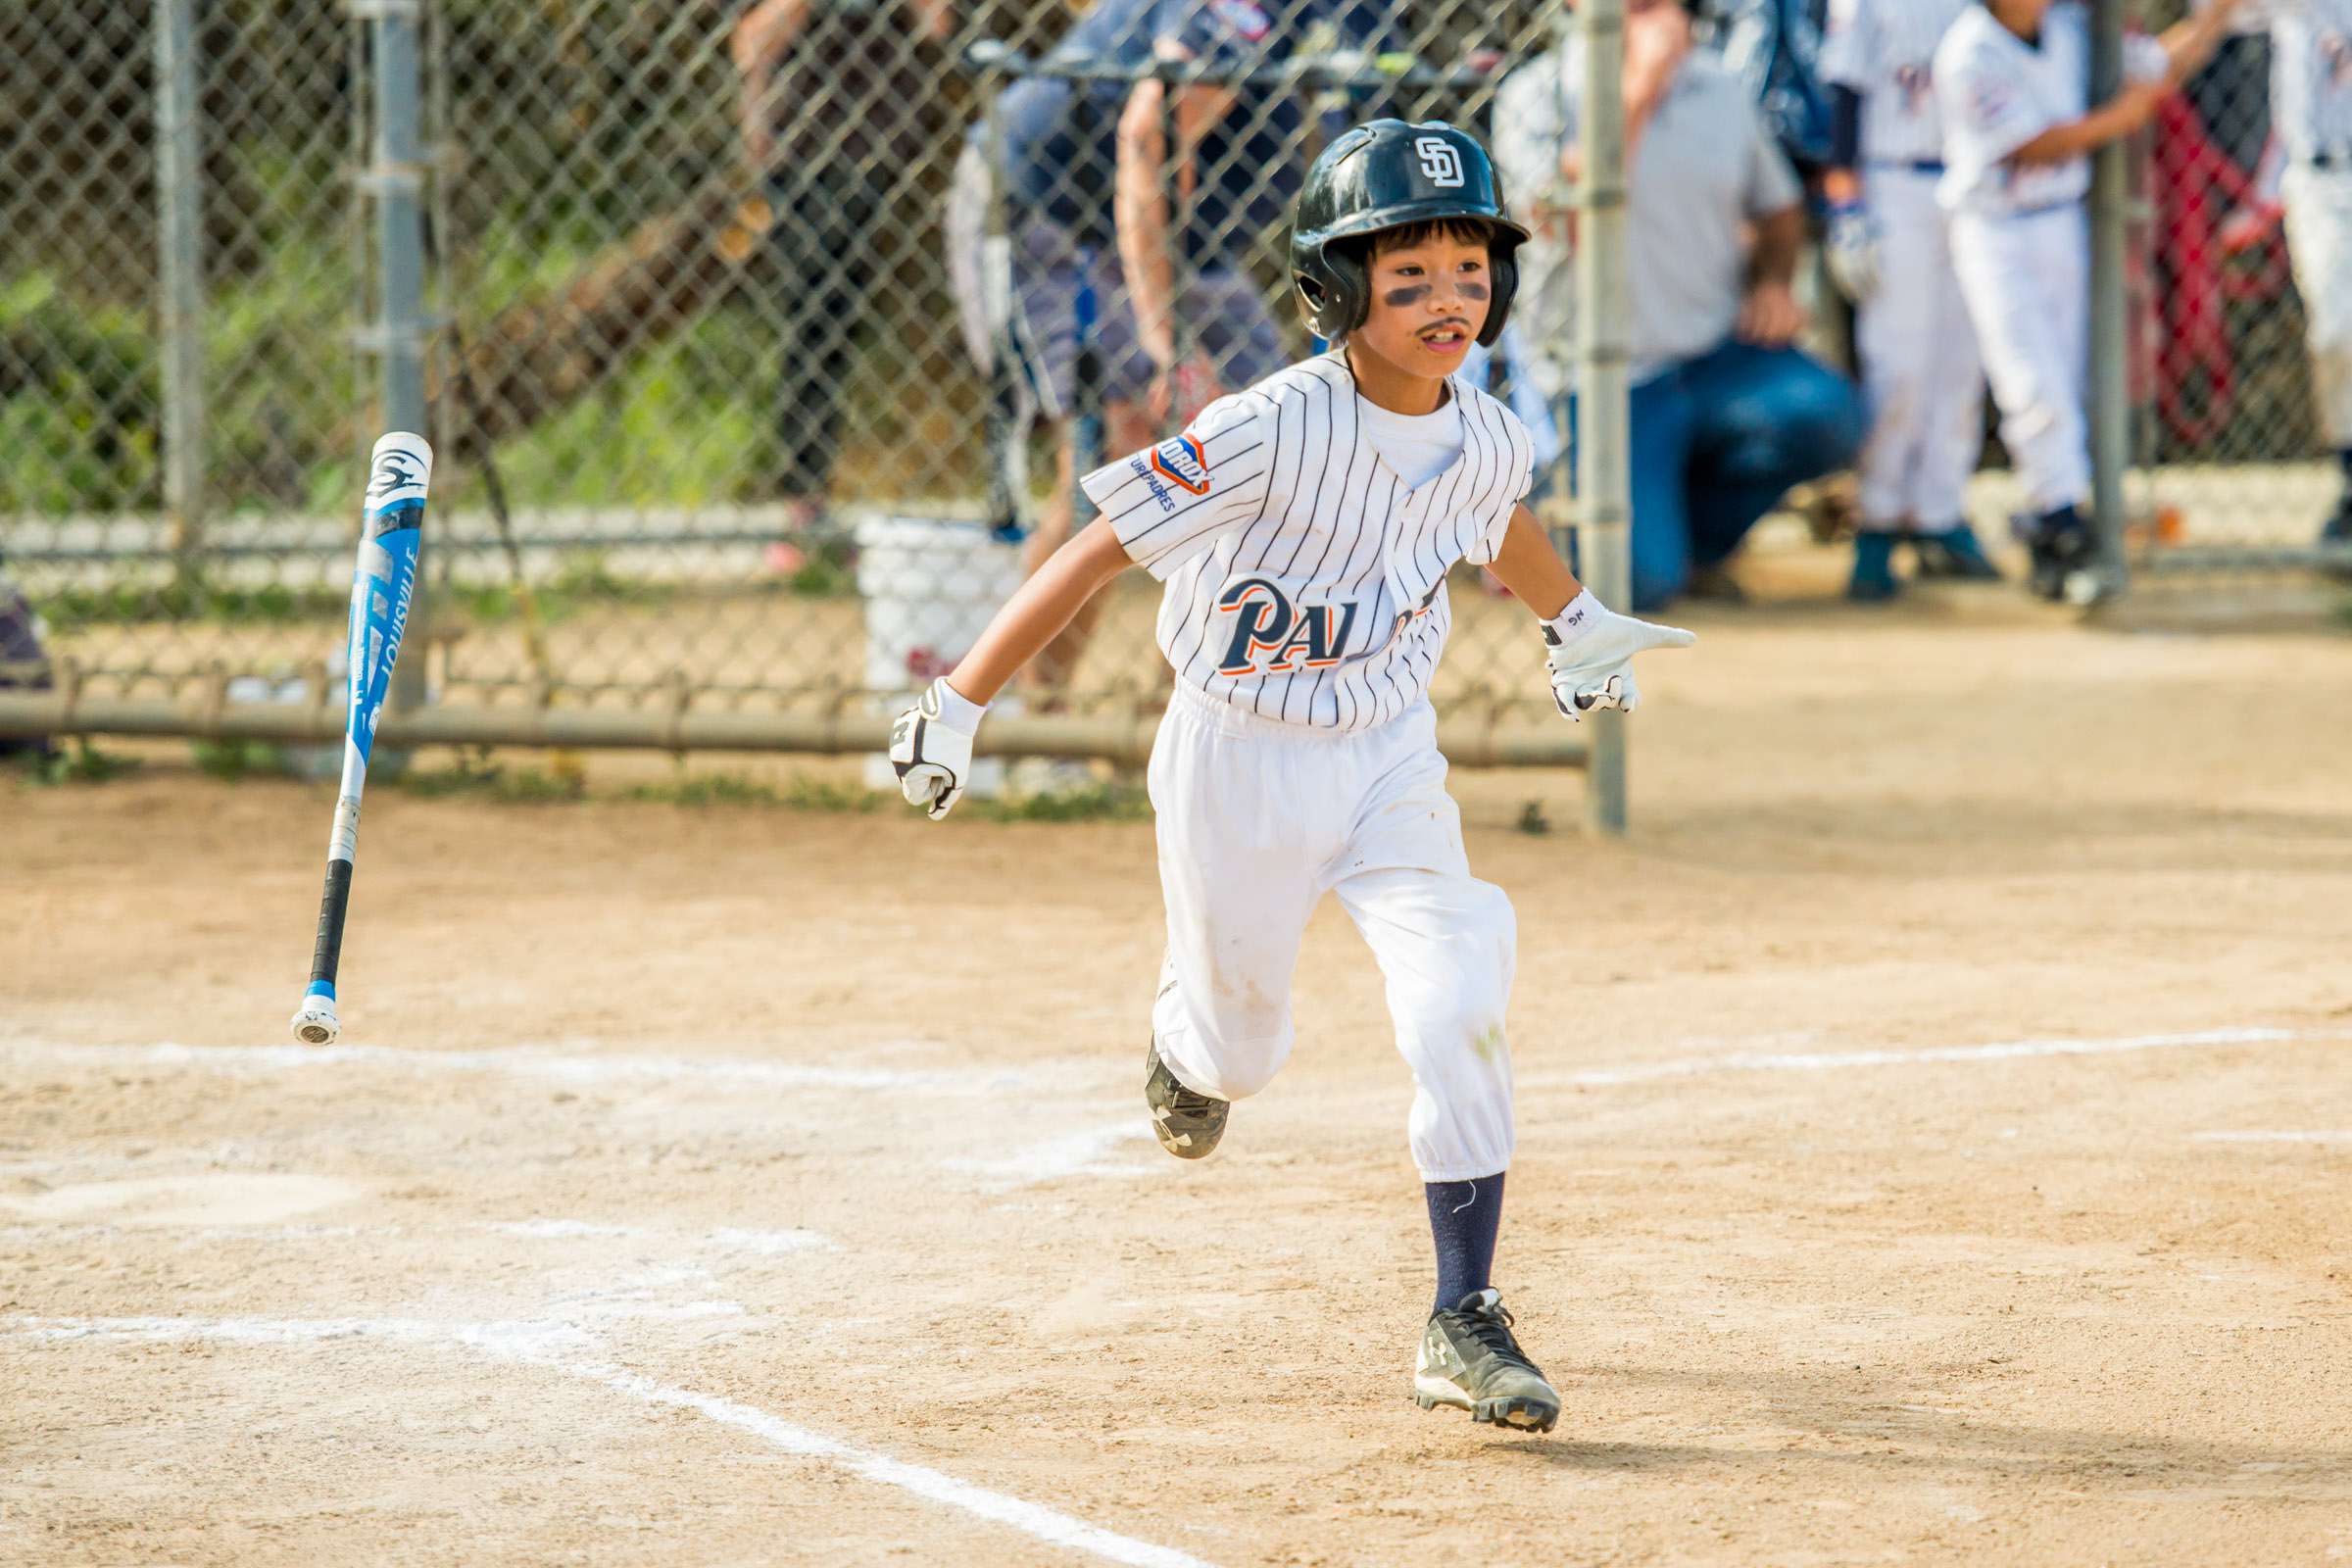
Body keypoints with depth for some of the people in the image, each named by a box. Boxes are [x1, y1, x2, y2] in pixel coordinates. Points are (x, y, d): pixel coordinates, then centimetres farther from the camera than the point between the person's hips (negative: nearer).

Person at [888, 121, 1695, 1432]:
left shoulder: (1485, 438, -8)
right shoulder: (1273, 433, -26)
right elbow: (1100, 551, -21)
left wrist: (1577, 624, 37)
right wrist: (959, 709, -21)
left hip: (1391, 757, 3)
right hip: (1240, 759, -3)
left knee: (1462, 1001, -17)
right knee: (1241, 1048, 13)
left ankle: (1465, 1326, -11)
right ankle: (1190, 1036, 54)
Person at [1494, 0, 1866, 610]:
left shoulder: (1718, 90, 9)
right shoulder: (1536, 97, -6)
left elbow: (1779, 209, 24)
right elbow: (1571, 218, -23)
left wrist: (1773, 282, 3)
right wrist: (1638, 86, -25)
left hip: (1719, 355, 4)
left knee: (1826, 411, -28)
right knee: (1639, 582, -20)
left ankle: (1699, 536, 2)